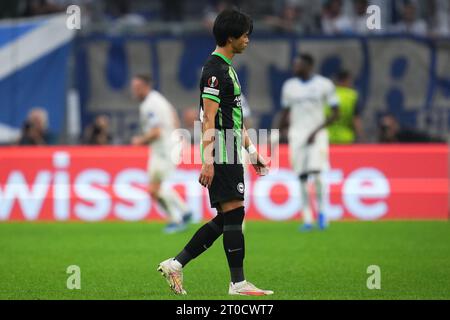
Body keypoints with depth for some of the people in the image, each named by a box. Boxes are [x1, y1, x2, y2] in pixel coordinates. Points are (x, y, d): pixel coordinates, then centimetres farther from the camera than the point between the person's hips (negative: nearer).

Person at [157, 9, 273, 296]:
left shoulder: (227, 68, 20)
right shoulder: (215, 69, -12)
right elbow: (209, 119, -18)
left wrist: (252, 151, 25)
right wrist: (207, 161, -23)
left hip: (231, 154, 10)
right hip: (222, 154, -10)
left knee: (225, 219, 9)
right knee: (234, 213, -8)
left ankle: (175, 265, 10)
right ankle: (238, 283, -6)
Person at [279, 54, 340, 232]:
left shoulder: (324, 85, -2)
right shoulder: (289, 86, 8)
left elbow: (335, 113, -2)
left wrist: (316, 131, -12)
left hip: (317, 135, -3)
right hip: (297, 135, 3)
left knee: (316, 174, -18)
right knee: (302, 177, 0)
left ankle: (321, 210, 4)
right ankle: (307, 219, 5)